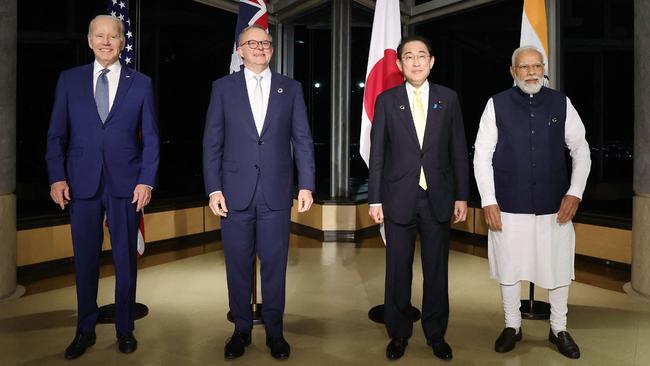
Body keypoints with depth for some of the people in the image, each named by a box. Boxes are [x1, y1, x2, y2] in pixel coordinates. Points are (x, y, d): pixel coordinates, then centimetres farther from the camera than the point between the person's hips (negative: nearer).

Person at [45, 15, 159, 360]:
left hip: (126, 184, -1)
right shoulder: (69, 79, 7)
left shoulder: (141, 83, 4)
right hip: (82, 184, 1)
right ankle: (85, 330, 25)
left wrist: (146, 181, -7)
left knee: (126, 259, 8)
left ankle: (125, 328, 23)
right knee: (85, 260, 9)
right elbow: (56, 134, 6)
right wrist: (57, 177, -3)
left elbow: (150, 137, 2)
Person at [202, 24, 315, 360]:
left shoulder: (291, 88, 8)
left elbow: (302, 140, 4)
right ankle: (241, 329, 26)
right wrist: (214, 189, -3)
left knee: (275, 265, 7)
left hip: (276, 192, 0)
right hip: (236, 191, 0)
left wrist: (306, 185, -4)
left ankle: (274, 331, 24)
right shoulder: (223, 87, 6)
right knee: (238, 265, 9)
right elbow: (212, 142, 4)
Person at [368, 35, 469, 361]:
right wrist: (374, 199, -2)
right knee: (398, 271, 8)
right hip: (399, 199, -1)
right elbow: (377, 153, 1)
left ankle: (436, 333, 27)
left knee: (436, 271, 9)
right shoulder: (386, 100, 2)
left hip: (438, 199, 1)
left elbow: (459, 150, 6)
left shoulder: (448, 99, 5)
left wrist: (461, 196, 3)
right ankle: (398, 334, 25)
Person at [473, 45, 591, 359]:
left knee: (558, 268, 11)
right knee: (509, 268, 11)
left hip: (554, 205, 2)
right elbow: (482, 155, -3)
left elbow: (581, 150, 6)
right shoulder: (497, 105, -2)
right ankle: (512, 326, 31)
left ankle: (558, 329, 32)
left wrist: (575, 193, -5)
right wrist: (488, 201, -8)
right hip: (509, 206, -1)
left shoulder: (561, 104, 2)